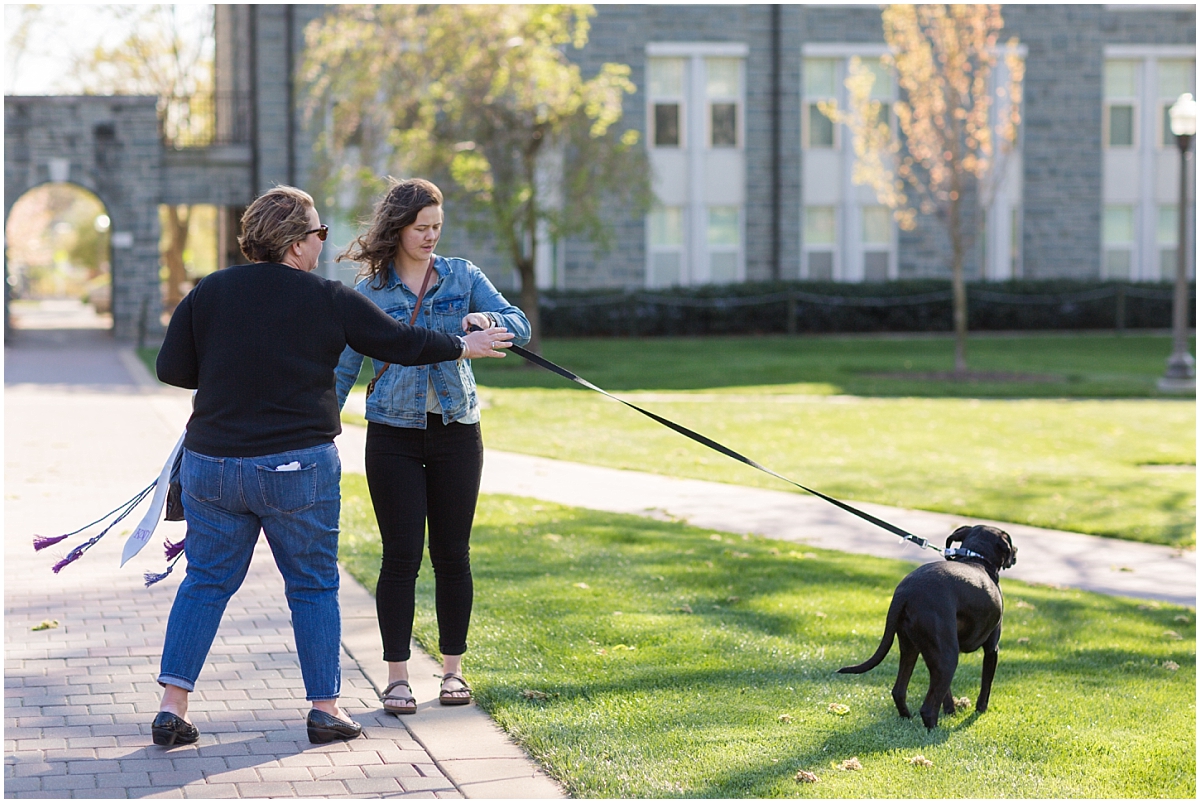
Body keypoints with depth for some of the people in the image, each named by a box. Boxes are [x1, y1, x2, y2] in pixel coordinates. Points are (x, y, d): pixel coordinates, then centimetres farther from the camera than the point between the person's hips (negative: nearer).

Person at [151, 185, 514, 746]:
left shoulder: (208, 293, 1)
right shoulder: (329, 300, -4)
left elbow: (171, 369, 3)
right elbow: (401, 344, 4)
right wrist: (463, 347, 21)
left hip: (212, 463, 3)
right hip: (298, 466, -3)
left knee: (205, 581, 11)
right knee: (313, 586, 10)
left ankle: (172, 706, 5)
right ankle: (325, 708, 13)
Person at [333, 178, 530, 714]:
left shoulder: (461, 277, 5)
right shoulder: (369, 293, 2)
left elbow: (520, 327, -3)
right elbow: (343, 369, 5)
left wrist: (487, 321, -25)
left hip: (455, 429, 1)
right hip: (394, 433, -1)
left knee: (452, 554, 7)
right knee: (402, 555, -2)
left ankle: (453, 670, 18)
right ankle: (397, 676, 6)